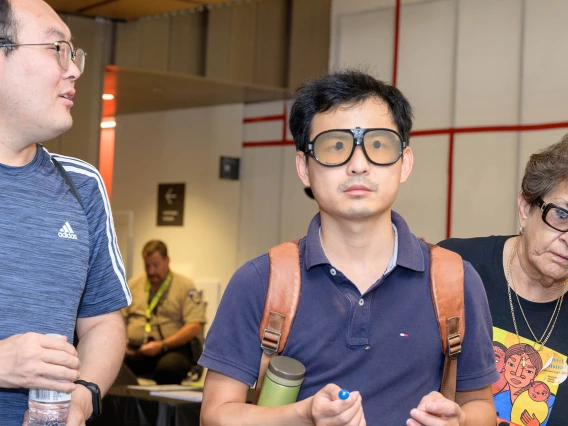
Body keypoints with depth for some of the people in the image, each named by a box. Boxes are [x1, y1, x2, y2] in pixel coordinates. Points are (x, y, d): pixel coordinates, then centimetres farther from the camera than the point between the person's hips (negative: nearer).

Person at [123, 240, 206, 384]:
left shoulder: (185, 286, 5)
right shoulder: (133, 285, 18)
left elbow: (195, 326, -5)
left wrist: (162, 345, -15)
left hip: (174, 347, -3)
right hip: (135, 349, 3)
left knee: (168, 367, -40)